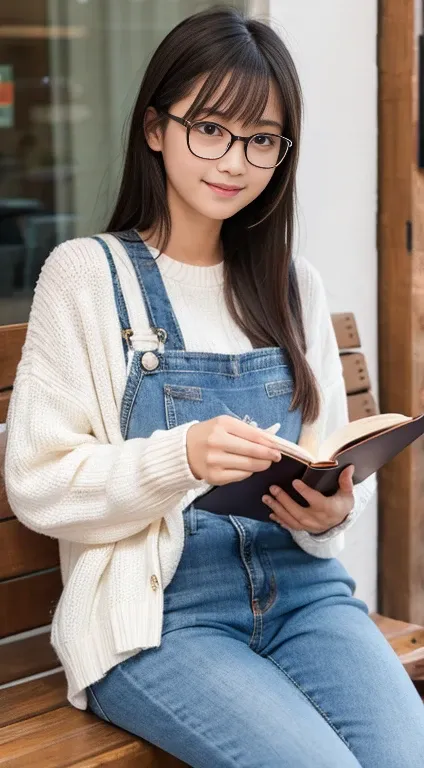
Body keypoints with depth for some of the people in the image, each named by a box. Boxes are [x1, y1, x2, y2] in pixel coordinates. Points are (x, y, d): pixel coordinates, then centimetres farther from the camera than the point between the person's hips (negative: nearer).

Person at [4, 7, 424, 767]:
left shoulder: (294, 283, 13)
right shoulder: (88, 274, -1)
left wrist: (334, 510, -7)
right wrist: (183, 458, -22)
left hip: (302, 590, 4)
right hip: (156, 614, -4)